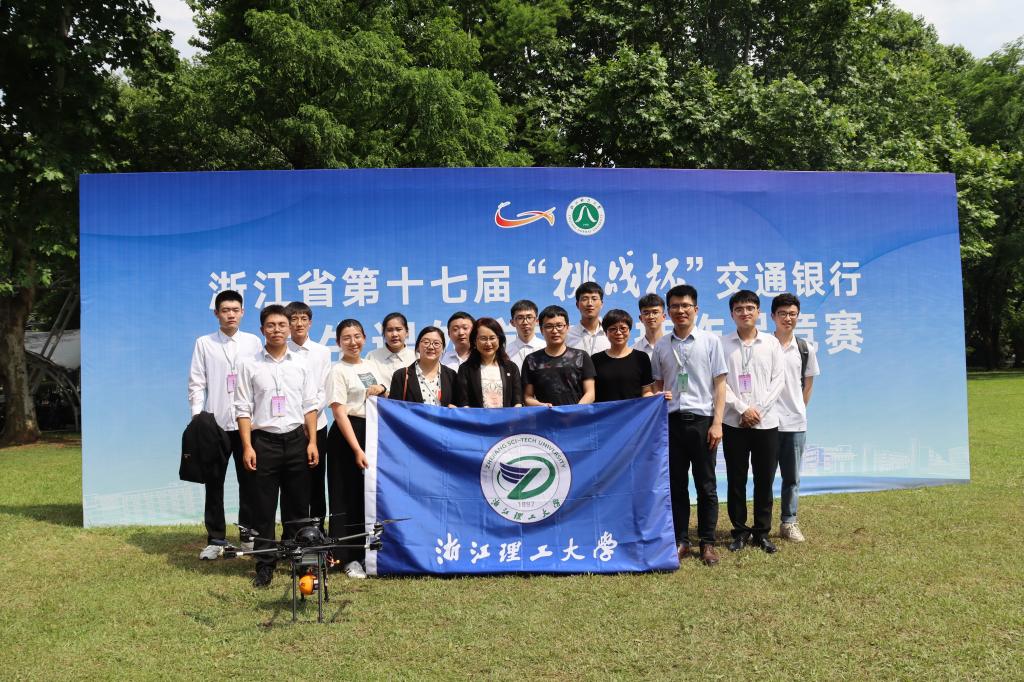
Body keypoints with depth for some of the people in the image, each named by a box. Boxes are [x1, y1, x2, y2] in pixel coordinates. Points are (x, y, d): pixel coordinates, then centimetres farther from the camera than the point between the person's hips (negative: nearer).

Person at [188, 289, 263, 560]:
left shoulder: (253, 342, 7)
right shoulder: (204, 343, 5)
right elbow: (196, 384, 3)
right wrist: (197, 416, -6)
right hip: (215, 423, 0)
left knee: (249, 481, 7)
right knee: (214, 482, 5)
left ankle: (250, 535, 18)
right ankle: (215, 539, 14)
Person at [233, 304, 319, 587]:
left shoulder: (301, 364, 6)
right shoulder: (251, 366, 1)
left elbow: (310, 405, 7)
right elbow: (243, 409, 0)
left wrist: (312, 442, 0)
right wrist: (247, 446, -7)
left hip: (296, 439, 1)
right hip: (264, 440, -1)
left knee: (298, 504, 7)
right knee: (263, 506, 3)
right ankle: (265, 565, 13)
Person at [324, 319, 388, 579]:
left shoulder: (372, 366, 13)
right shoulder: (338, 371, -6)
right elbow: (339, 412, -13)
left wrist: (381, 389, -1)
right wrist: (357, 449, -20)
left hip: (374, 433, 6)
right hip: (348, 435, -6)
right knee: (349, 498, 0)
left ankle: (368, 552, 21)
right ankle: (350, 558, 9)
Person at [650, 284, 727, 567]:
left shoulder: (710, 341, 1)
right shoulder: (661, 345, 8)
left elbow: (719, 384, 0)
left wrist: (717, 423, -7)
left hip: (701, 420, -2)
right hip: (672, 420, 2)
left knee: (706, 485, 5)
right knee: (676, 484, 8)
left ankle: (708, 543, 15)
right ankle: (680, 541, 17)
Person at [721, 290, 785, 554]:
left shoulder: (771, 343, 6)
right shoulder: (723, 344, 2)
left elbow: (777, 381, 1)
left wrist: (759, 410, -10)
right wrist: (743, 409, -12)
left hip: (766, 423, 1)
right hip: (734, 423, -1)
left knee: (765, 480, 5)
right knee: (736, 480, 5)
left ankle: (762, 532, 16)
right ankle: (740, 531, 16)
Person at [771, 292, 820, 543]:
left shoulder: (805, 349, 6)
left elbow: (808, 384, 16)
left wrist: (799, 409, 11)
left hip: (795, 423, 3)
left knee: (792, 477, 10)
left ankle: (789, 523, 22)